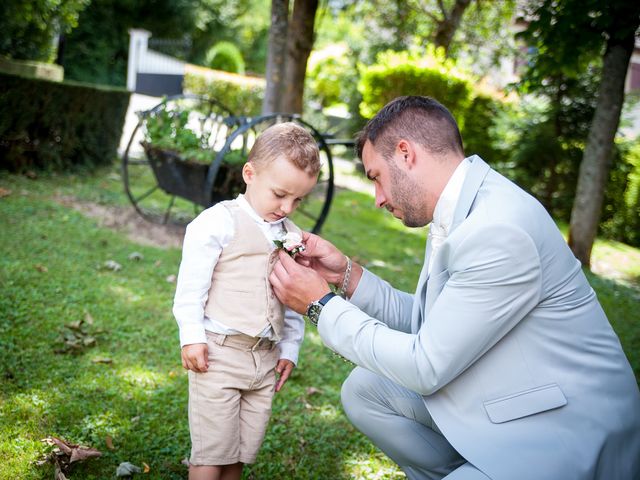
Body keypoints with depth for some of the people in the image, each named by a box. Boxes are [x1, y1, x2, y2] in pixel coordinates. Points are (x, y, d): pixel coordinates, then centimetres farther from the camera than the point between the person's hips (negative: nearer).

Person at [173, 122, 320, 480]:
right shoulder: (219, 222, -8)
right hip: (219, 353, -5)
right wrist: (192, 336, -10)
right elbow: (192, 284, -8)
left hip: (266, 358, 6)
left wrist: (290, 348, 15)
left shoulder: (292, 236, 11)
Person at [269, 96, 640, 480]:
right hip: (505, 402, 9)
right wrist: (346, 273, 2)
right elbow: (425, 321, 11)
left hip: (560, 437, -9)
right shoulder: (458, 211, 3)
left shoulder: (498, 231, -26)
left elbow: (425, 366, -21)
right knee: (363, 390, 5)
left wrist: (322, 304, -12)